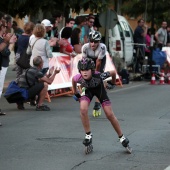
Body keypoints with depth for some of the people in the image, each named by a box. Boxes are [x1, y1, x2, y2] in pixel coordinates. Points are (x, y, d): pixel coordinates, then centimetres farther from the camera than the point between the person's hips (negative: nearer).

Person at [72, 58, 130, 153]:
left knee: (110, 114, -4)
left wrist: (112, 83, -4)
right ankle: (88, 134, -8)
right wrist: (75, 93, 4)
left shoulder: (99, 76, -40)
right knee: (83, 109, -26)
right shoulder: (78, 78, -33)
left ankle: (121, 137, 14)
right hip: (87, 90, 1)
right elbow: (73, 80, -6)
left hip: (99, 88, -1)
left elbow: (113, 72, -23)